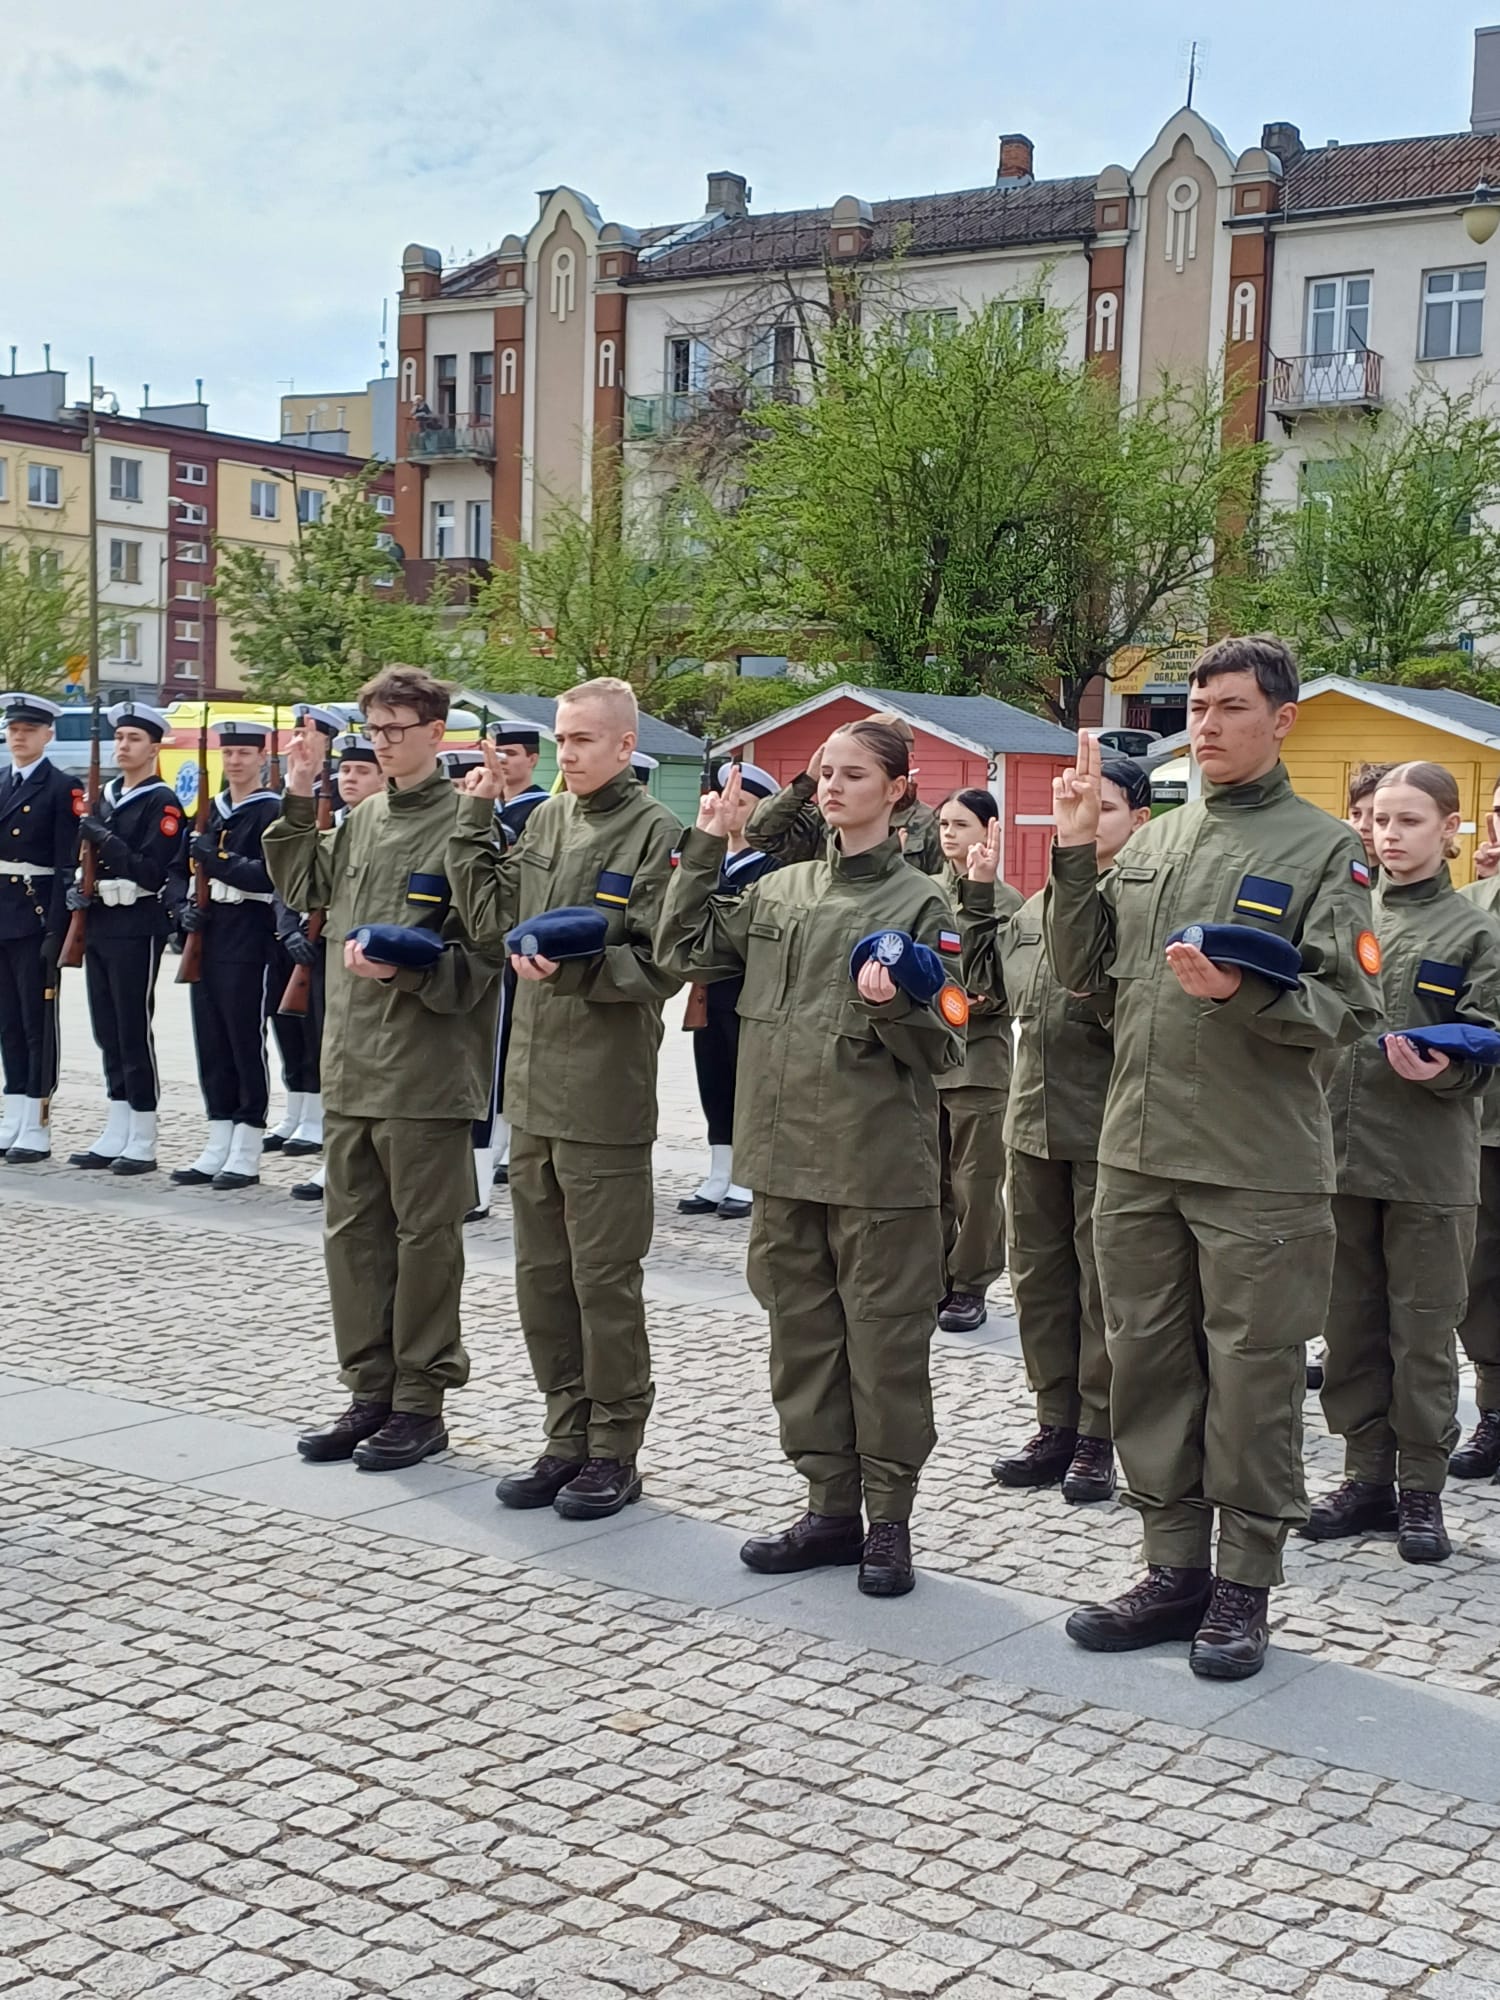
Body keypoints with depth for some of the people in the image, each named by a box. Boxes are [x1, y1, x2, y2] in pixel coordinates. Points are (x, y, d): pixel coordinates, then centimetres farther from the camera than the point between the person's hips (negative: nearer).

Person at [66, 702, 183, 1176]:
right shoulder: (105, 797, 15)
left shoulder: (162, 803, -8)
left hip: (137, 928, -8)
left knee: (135, 1032, -4)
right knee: (108, 1032, 10)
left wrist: (105, 839, -20)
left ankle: (143, 1143, 2)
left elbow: (152, 871, -17)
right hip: (99, 924, 8)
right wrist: (78, 889, 2)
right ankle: (115, 1136, 17)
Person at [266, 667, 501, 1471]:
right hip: (351, 1064, 7)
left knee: (424, 1236, 3)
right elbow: (304, 887, 24)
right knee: (352, 1231, 13)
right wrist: (297, 801, 14)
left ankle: (421, 1403, 13)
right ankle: (370, 1391, 24)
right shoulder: (362, 817, 12)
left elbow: (483, 953, -12)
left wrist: (406, 968, -26)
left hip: (426, 1069, -7)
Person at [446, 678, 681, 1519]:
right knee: (543, 1277, 14)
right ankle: (569, 1439, 26)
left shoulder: (654, 832, -9)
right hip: (534, 1087, 7)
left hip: (606, 1096, -7)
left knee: (605, 1281, 2)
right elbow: (493, 922, 10)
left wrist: (578, 968, -25)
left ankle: (616, 1452, 15)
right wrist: (477, 820, 5)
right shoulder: (545, 819, 11)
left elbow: (661, 966, -12)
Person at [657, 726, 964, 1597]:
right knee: (801, 1332, 11)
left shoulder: (920, 903, -3)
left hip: (880, 1162, -5)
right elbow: (688, 951, 11)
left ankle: (889, 1518, 14)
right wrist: (706, 849, 7)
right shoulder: (781, 890, 12)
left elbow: (941, 1048, -4)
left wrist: (891, 1008, -24)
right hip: (786, 1153, 6)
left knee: (885, 1342, 2)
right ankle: (831, 1507, 23)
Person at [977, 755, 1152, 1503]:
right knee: (1038, 1276, 14)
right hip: (1033, 1117, 8)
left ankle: (1097, 1435, 13)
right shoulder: (1038, 904, 13)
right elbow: (988, 975, 23)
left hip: (1106, 1127, -7)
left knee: (1103, 1284, 3)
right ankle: (1056, 1423, 25)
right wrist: (977, 895, 15)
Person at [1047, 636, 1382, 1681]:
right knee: (1149, 1364, 11)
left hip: (1259, 1170, -5)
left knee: (1251, 1376, 2)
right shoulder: (1153, 841, 14)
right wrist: (1076, 852, 3)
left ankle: (1245, 1585, 15)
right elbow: (1084, 970, 13)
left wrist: (1245, 995, -24)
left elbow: (1348, 1006, -7)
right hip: (1139, 1155, 5)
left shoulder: (1325, 848, -2)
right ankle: (1176, 1569, 24)